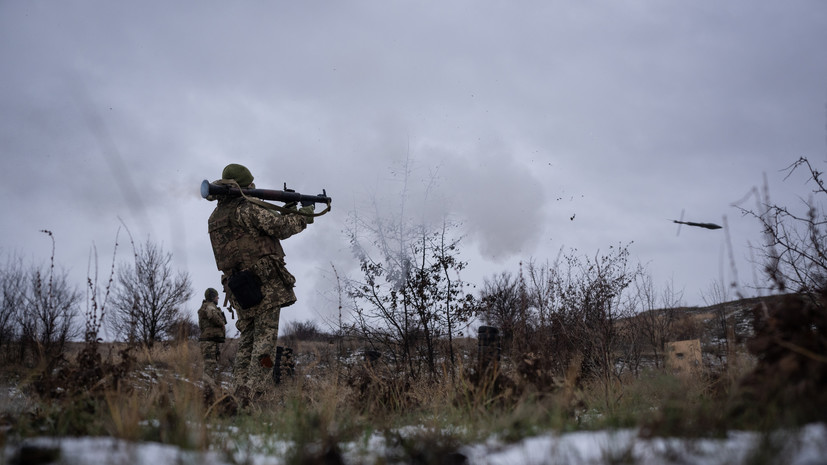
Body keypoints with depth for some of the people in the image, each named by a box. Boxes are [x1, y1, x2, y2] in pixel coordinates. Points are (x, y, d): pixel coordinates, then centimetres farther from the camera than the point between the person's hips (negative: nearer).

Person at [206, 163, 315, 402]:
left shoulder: (215, 217, 17)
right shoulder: (247, 208, -9)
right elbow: (280, 228, -11)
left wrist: (283, 213, 19)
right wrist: (305, 214, 5)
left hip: (239, 290, 8)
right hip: (264, 282, -8)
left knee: (247, 340, 12)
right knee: (265, 338, -7)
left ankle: (240, 396, 9)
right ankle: (256, 395, -13)